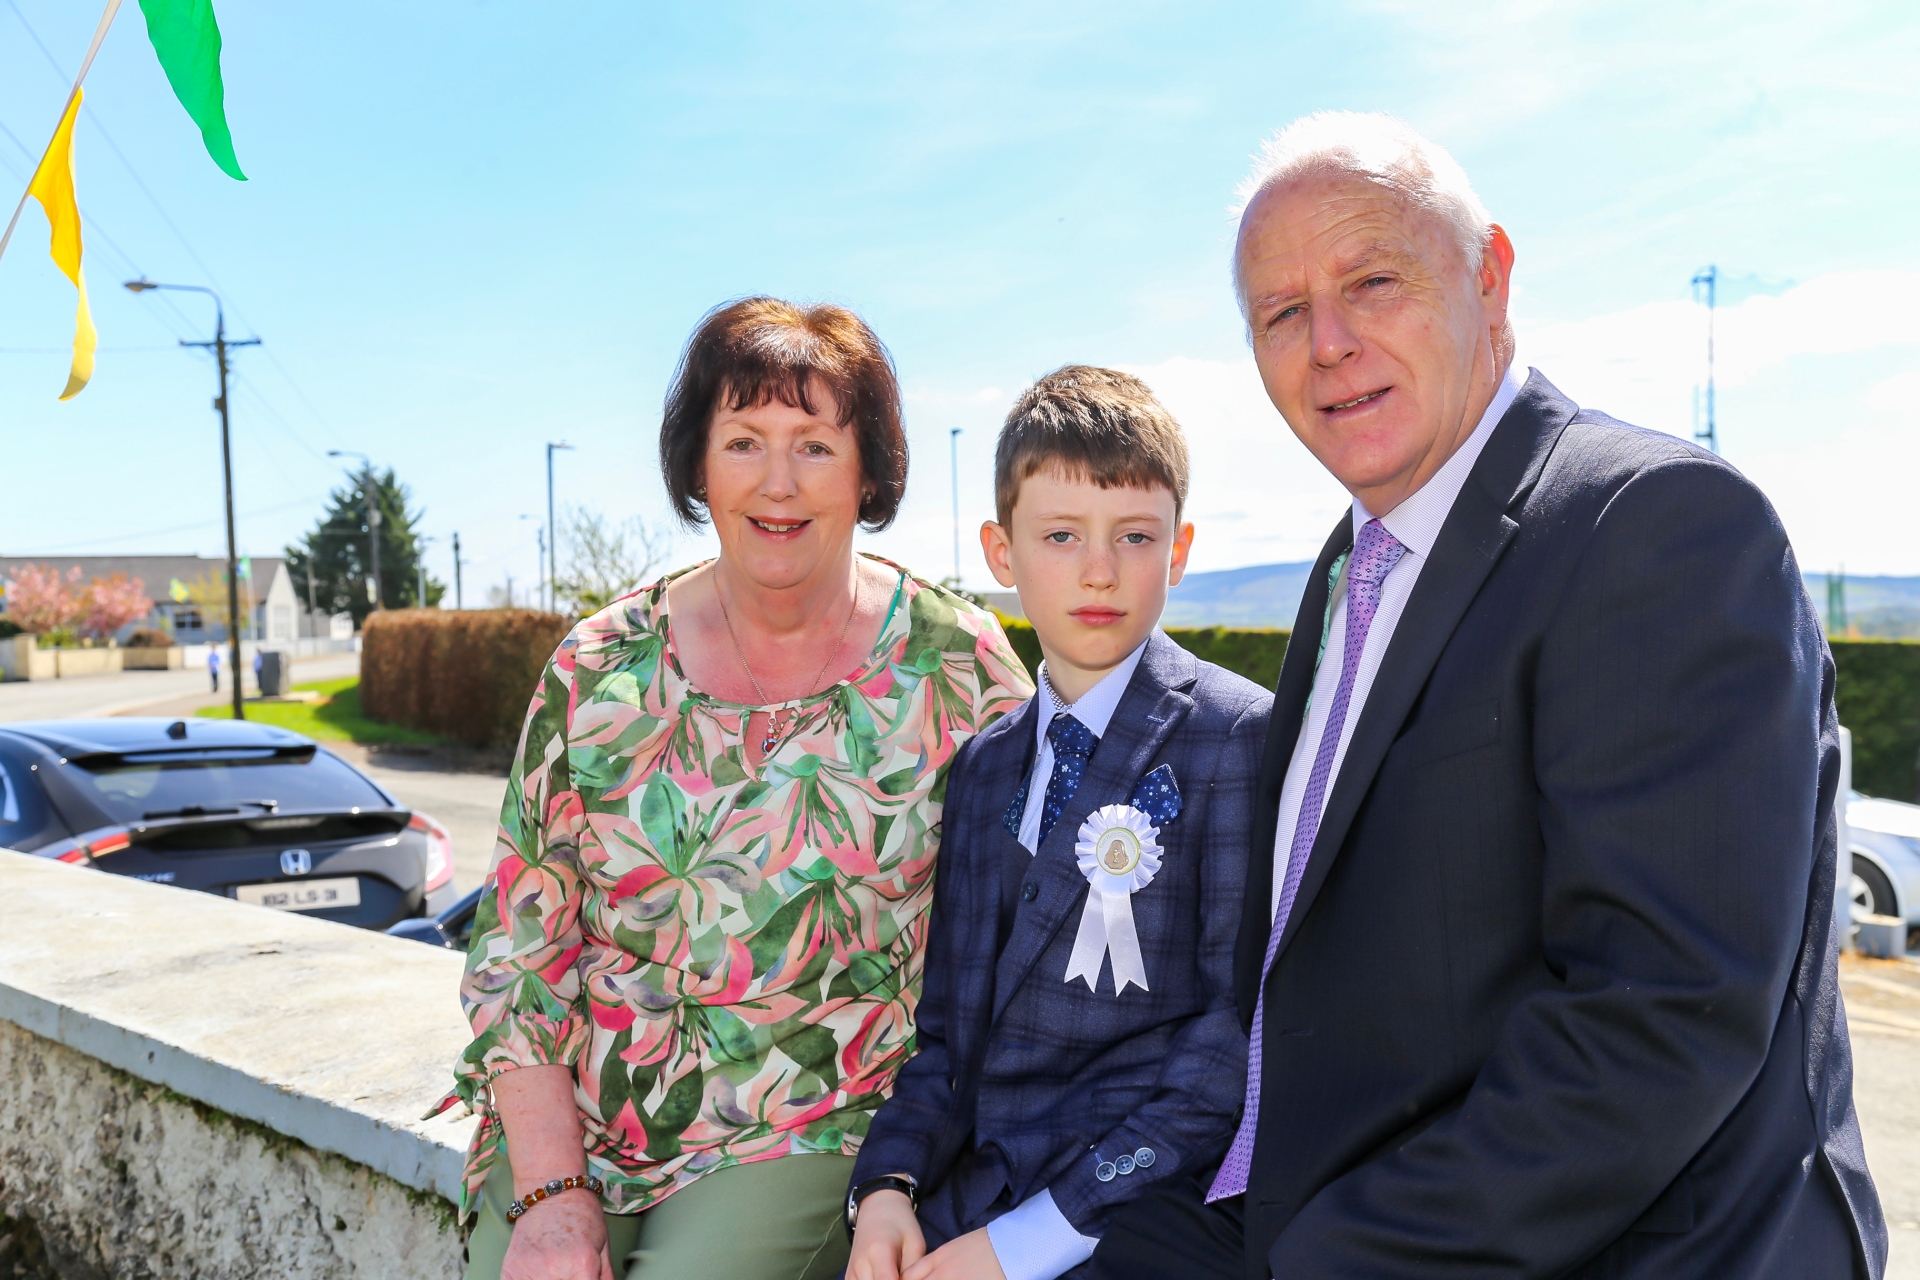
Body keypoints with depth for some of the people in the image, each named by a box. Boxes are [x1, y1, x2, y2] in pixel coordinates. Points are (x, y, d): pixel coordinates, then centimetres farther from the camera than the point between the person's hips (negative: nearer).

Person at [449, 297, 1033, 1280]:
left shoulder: (956, 669, -6)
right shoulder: (598, 671, -1)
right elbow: (519, 947, 2)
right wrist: (552, 1193, -6)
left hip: (802, 1136, -2)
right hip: (568, 1122, 2)